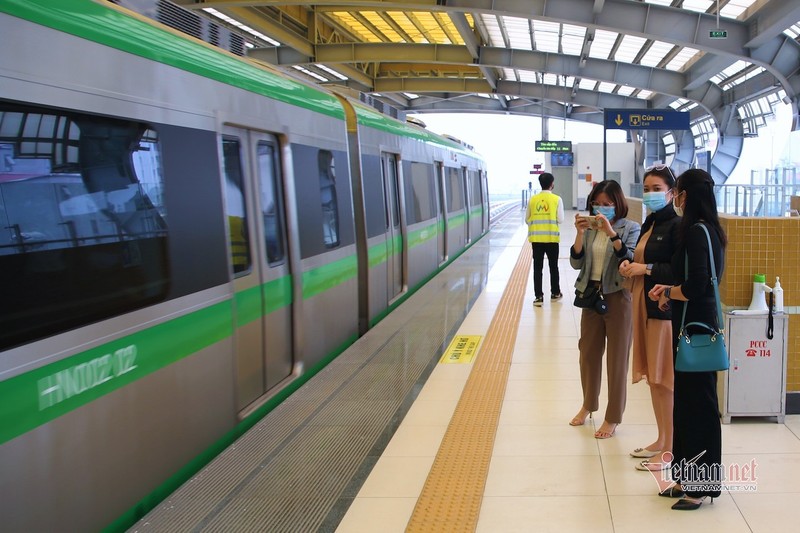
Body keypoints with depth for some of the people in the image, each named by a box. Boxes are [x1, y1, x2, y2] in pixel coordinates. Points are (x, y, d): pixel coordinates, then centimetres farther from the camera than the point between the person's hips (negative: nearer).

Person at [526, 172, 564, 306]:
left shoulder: (533, 199, 1)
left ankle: (539, 297, 0)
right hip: (551, 238, -1)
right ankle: (555, 293, 26)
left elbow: (527, 220, 5)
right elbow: (561, 219, -5)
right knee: (553, 266, 14)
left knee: (538, 267, 3)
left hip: (536, 238, 1)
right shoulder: (557, 199, -5)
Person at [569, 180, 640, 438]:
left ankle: (613, 417, 15)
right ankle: (588, 405, 36)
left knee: (617, 357, 4)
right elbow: (576, 262, -1)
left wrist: (612, 233, -28)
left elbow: (630, 260, -20)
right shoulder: (590, 228, 4)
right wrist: (580, 233, -13)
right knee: (588, 352, 16)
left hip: (618, 297, -5)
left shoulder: (630, 228, -7)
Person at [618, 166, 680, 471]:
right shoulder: (650, 224, 14)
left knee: (663, 378, -4)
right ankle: (661, 440, 26)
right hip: (645, 305, 9)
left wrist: (647, 269, -20)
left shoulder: (676, 225, -12)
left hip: (665, 308, -9)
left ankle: (670, 449, 5)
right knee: (651, 376, 15)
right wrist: (630, 265, 4)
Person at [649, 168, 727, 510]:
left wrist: (668, 292, -7)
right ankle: (688, 478, 26)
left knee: (697, 404, 0)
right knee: (687, 401, 16)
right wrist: (670, 291, 7)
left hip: (696, 328, -10)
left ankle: (701, 485, 11)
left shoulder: (696, 232, -18)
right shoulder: (709, 230, 11)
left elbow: (695, 286, -24)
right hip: (696, 324, 10)